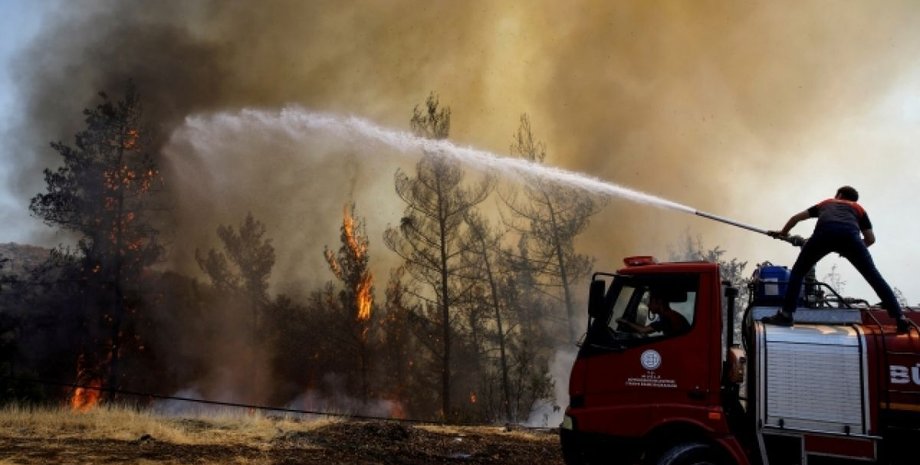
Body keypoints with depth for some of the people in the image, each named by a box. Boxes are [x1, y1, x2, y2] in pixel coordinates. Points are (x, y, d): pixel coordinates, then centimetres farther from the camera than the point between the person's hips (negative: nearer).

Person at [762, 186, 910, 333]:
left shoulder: (825, 203, 43)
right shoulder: (858, 208, 39)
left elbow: (796, 217, 49)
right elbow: (871, 239, 33)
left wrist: (783, 233, 65)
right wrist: (852, 249, 50)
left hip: (824, 232, 0)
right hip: (850, 234, 0)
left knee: (798, 271, 15)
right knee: (873, 276, 12)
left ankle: (786, 315, 6)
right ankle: (900, 318, 9)